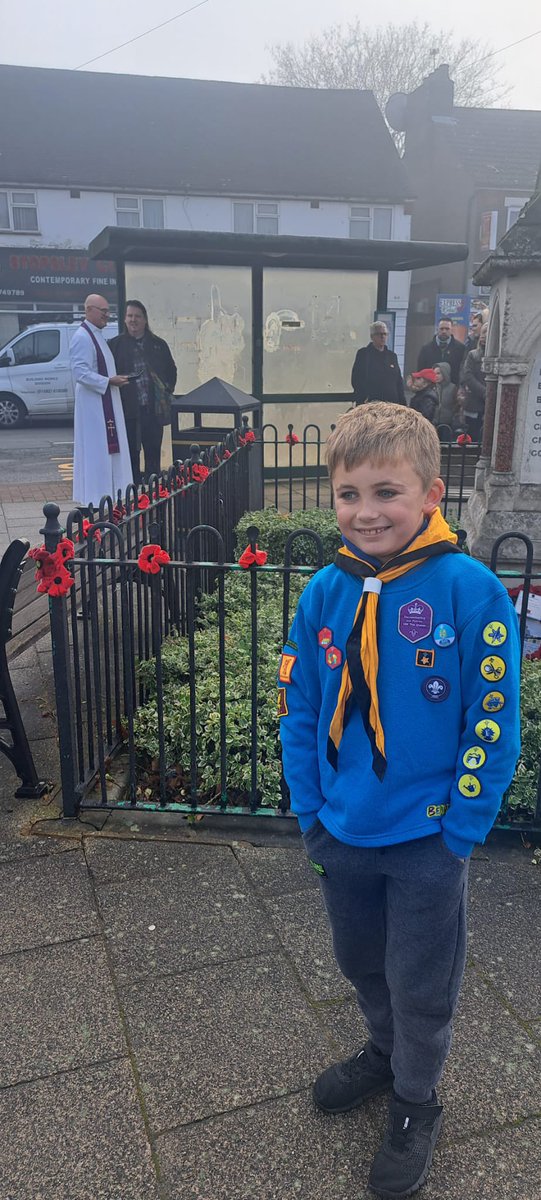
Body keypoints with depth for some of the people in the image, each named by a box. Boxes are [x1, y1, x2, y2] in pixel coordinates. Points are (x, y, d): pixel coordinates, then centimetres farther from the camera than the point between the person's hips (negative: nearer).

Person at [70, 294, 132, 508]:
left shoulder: (97, 335, 17)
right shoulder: (82, 337, -15)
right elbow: (80, 372, -22)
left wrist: (115, 379, 11)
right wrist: (109, 381, -23)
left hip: (106, 404, 10)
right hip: (93, 404, -10)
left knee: (109, 449, 12)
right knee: (96, 450, -7)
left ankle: (109, 494, 18)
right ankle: (94, 497, -2)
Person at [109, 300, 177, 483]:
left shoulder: (158, 344, 11)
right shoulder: (115, 344, 3)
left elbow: (172, 370, 18)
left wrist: (167, 389, 5)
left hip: (153, 408, 2)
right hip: (127, 408, -2)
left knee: (153, 452, 7)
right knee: (131, 453, 4)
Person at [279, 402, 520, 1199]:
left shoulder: (471, 592, -19)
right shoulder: (326, 594, -7)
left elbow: (493, 724, -14)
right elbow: (298, 710, 2)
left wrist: (462, 828, -13)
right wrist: (310, 809, 1)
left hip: (429, 841, -4)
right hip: (343, 834, 4)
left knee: (420, 988, 17)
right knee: (361, 964, 26)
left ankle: (416, 1104, 44)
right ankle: (385, 1054, 55)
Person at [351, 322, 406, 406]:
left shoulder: (392, 355, 19)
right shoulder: (363, 353, 3)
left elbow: (399, 382, 19)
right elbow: (356, 380, -4)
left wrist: (402, 403, 10)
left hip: (392, 404, 5)